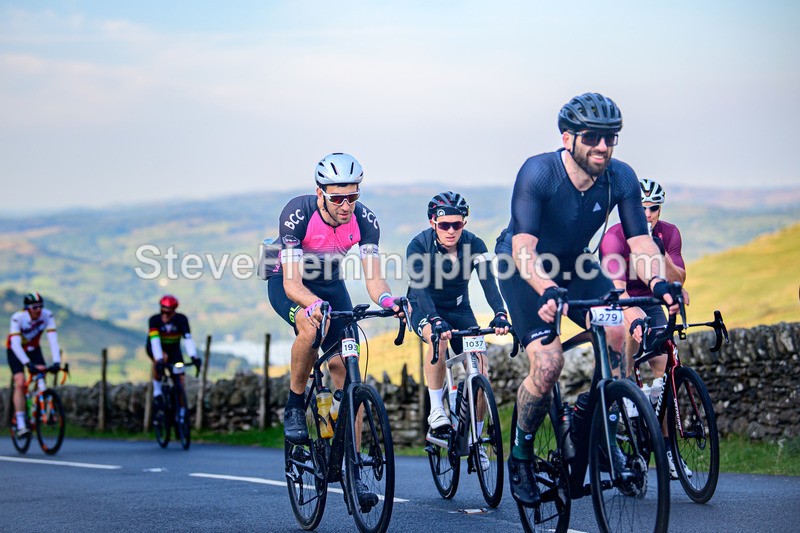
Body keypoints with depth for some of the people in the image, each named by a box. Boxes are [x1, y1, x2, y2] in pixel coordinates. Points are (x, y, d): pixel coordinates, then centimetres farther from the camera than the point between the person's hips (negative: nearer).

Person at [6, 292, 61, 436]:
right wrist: (28, 364, -49)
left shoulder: (47, 315, -25)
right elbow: (15, 344, -38)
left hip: (33, 349, 4)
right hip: (15, 350, -4)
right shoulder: (17, 318, -33)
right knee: (20, 383, -20)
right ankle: (20, 425, -22)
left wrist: (56, 362, -42)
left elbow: (53, 339, -30)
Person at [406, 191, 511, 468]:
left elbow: (488, 281, -30)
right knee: (438, 338, -37)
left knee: (480, 366, -13)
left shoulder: (474, 245, -17)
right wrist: (436, 321, -52)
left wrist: (500, 314, -48)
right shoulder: (419, 245, -23)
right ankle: (436, 409, -24)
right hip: (424, 309, -3)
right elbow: (420, 288, -35)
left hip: (459, 309, 3)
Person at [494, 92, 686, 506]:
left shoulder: (620, 178, -17)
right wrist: (547, 292, -56)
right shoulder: (538, 172, -30)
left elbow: (640, 241, -21)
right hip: (522, 269, -4)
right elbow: (524, 246, -38)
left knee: (619, 332, -22)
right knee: (548, 363, -22)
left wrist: (658, 283, -41)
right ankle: (520, 455, 2)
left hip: (572, 264, 4)